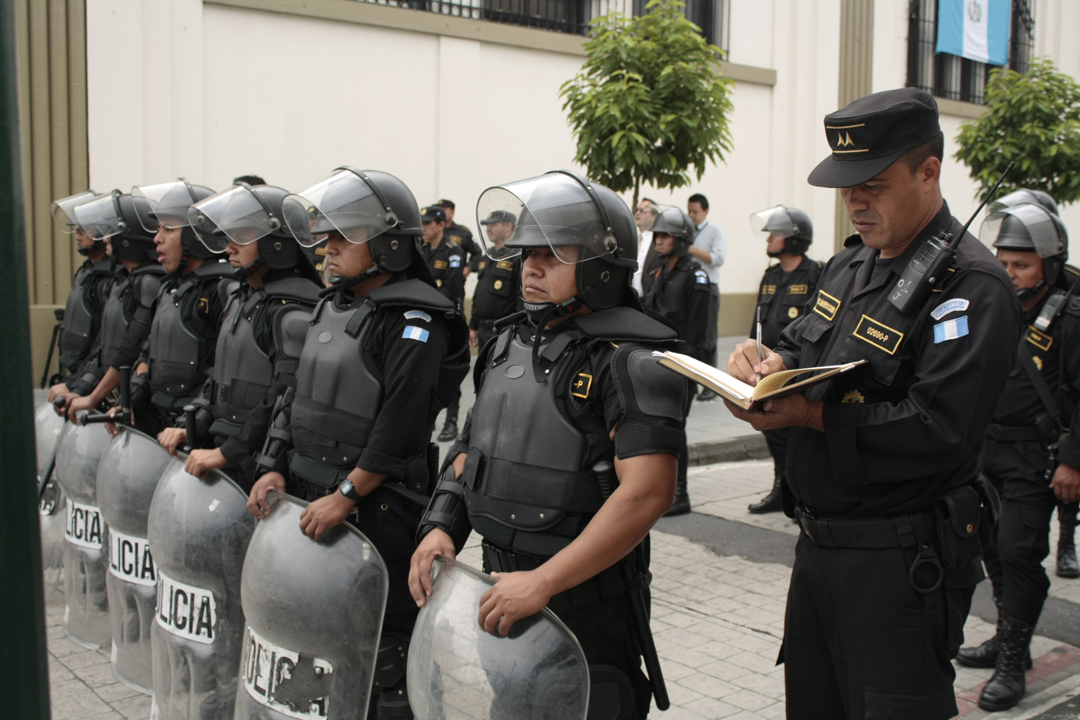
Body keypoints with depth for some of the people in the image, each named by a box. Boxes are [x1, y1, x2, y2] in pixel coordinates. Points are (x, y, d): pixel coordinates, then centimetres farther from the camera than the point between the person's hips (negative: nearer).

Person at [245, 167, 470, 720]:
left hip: (378, 505, -8)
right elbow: (299, 394, 16)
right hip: (311, 489, 8)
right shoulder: (333, 304, 12)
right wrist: (276, 468, 7)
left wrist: (345, 496, -20)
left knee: (380, 633, 0)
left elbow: (401, 425, -20)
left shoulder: (416, 319, -14)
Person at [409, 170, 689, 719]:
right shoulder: (510, 344, 9)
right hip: (499, 584, 7)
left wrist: (543, 582, -28)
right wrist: (440, 526, 1)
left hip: (587, 599, -7)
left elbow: (647, 493, -26)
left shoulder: (632, 360, -17)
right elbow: (471, 445, 17)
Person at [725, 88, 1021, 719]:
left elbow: (940, 432, -26)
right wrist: (770, 363, -6)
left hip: (902, 563, -8)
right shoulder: (850, 263, 10)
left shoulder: (971, 285, -17)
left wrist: (811, 416, -27)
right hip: (819, 542, 8)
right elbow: (803, 346, 18)